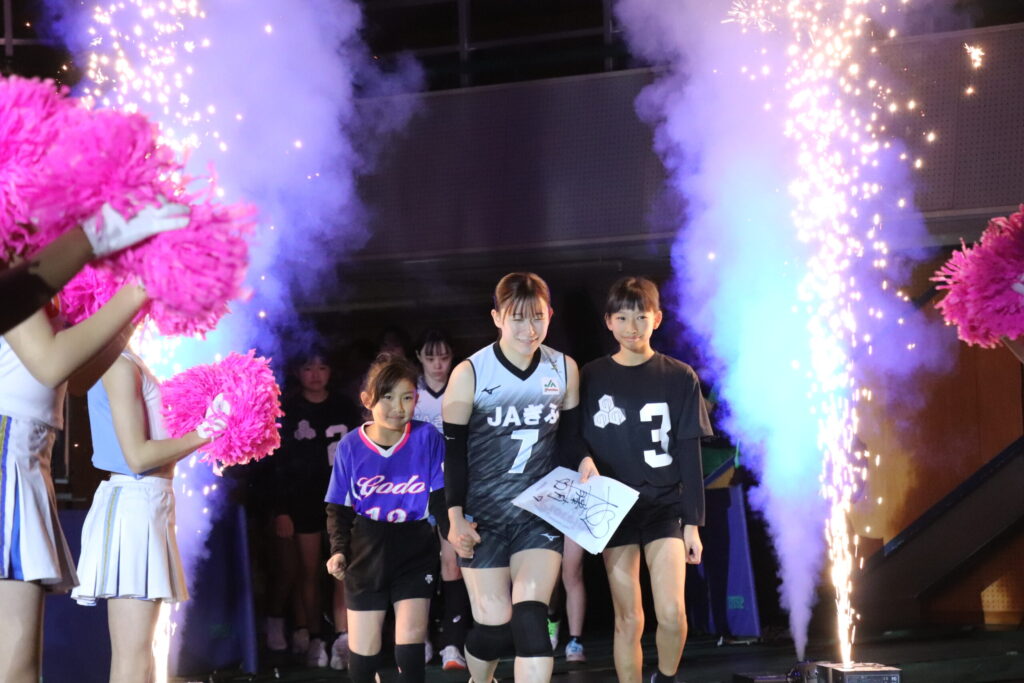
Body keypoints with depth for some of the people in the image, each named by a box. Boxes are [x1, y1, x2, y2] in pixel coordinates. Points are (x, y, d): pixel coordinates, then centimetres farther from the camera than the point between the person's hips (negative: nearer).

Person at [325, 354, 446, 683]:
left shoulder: (427, 438, -10)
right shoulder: (350, 447, -7)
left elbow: (440, 498, -4)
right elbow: (338, 508, 1)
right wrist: (338, 549, -12)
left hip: (415, 549, -1)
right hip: (367, 554, 1)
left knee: (411, 639, -13)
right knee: (363, 652, 5)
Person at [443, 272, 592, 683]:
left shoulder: (564, 368, 1)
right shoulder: (470, 373, -10)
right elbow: (453, 450, -6)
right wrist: (456, 517, -11)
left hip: (540, 512, 2)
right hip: (484, 514, -2)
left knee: (531, 620, -14)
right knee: (494, 626, 0)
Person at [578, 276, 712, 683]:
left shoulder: (680, 378, 1)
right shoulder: (591, 378, 2)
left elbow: (690, 455, 1)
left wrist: (693, 522, -3)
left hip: (665, 507, -1)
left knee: (671, 612, -14)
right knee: (627, 620, 1)